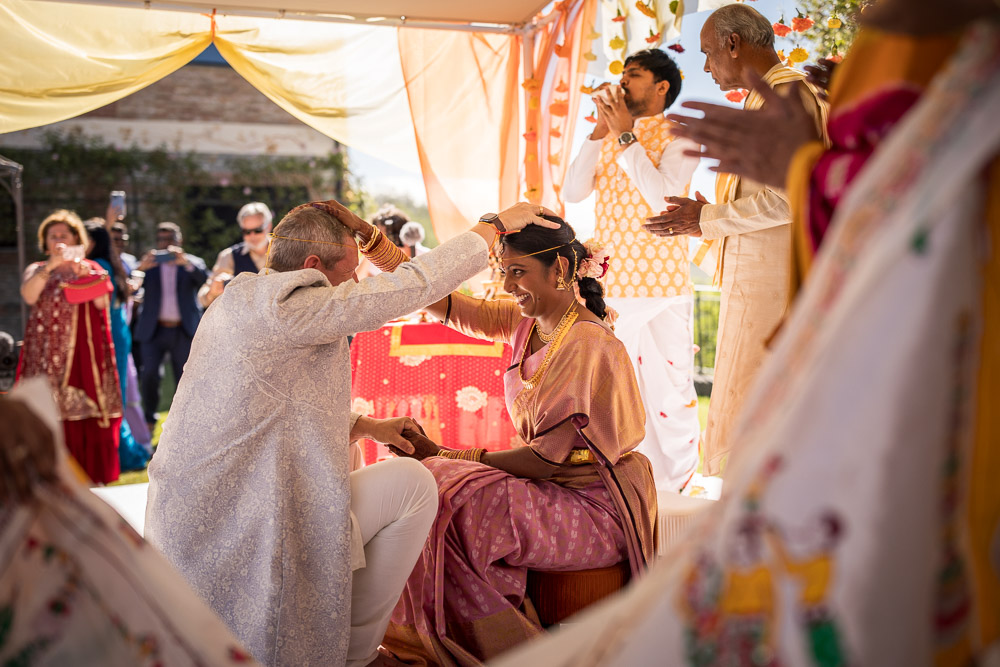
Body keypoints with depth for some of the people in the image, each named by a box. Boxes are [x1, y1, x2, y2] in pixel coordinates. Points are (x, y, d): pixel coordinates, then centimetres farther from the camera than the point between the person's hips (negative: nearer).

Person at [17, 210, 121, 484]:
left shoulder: (92, 268, 13)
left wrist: (85, 275, -18)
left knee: (88, 411, -3)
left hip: (84, 351, 1)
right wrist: (50, 266, -19)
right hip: (48, 353, 0)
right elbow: (28, 296, -11)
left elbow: (101, 302, -5)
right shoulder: (37, 270, 12)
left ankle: (92, 473, 4)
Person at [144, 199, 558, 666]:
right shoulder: (286, 302, -17)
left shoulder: (241, 301, 14)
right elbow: (413, 285, -16)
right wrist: (496, 224, -5)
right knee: (412, 483, -3)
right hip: (239, 539, -10)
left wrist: (365, 426, 19)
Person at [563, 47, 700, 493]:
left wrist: (625, 136, -12)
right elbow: (572, 192, 4)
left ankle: (676, 487, 12)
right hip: (609, 284, 5)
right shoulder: (609, 138, 16)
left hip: (662, 286, -5)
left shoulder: (679, 136, 0)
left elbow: (663, 195, -17)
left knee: (669, 390, -1)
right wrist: (600, 132, -3)